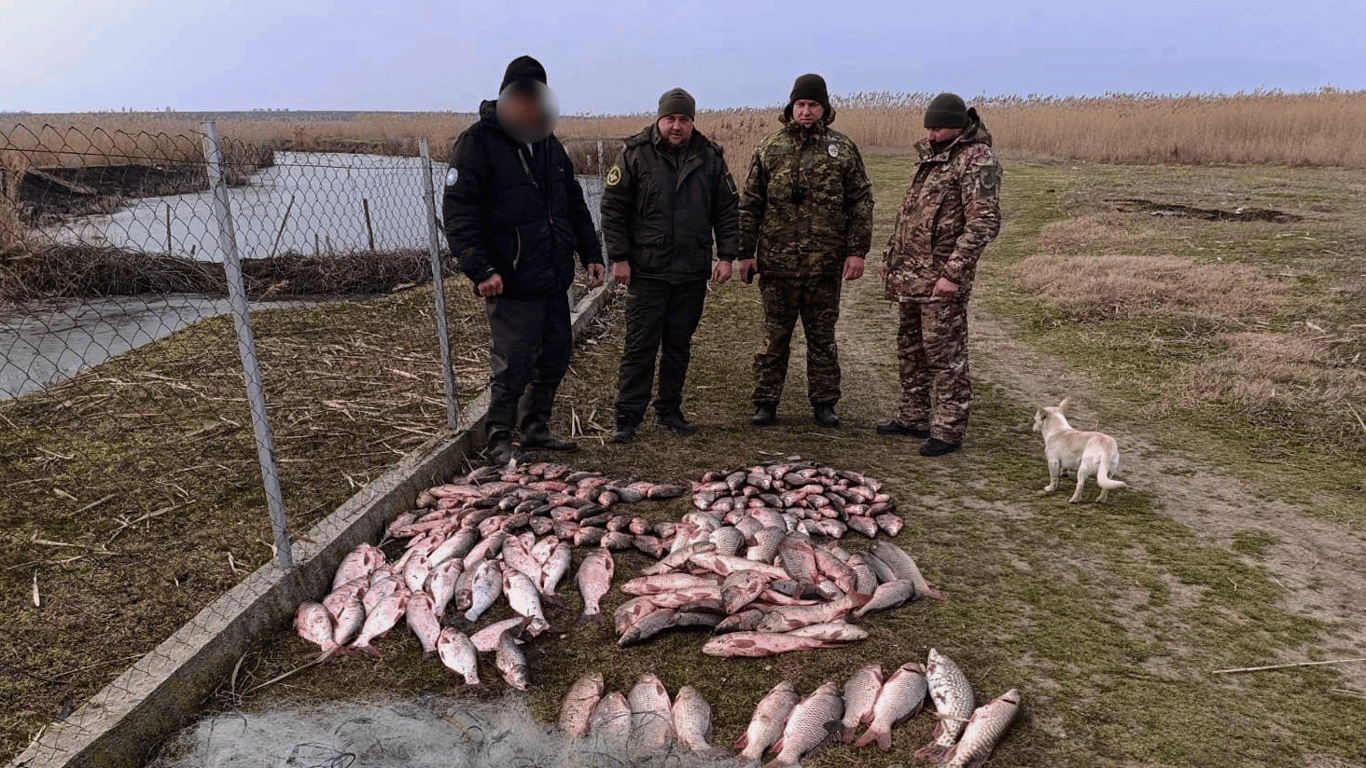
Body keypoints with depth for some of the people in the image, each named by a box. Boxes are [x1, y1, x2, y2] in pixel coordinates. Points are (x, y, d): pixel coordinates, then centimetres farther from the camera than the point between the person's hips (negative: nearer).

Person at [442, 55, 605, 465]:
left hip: (554, 279, 7)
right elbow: (458, 212, -13)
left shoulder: (548, 143, 14)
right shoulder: (477, 142, -8)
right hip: (511, 283, -7)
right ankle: (499, 440, 13)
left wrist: (590, 253, 14)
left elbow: (574, 204, 22)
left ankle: (535, 428, 30)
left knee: (554, 358, 13)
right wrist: (480, 269, -22)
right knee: (513, 366, -4)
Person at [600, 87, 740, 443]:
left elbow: (727, 210, 10)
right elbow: (613, 208, -2)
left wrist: (726, 256, 1)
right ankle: (628, 416, 5)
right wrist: (619, 258, -7)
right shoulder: (635, 154, -3)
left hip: (692, 273, 3)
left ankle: (670, 408, 25)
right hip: (646, 271, -3)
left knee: (679, 345, 12)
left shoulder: (710, 157, 6)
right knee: (640, 345, -2)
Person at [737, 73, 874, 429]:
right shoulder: (768, 148, 5)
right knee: (775, 336, 7)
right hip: (777, 263, 0)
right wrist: (746, 252, 1)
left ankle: (824, 403, 21)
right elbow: (750, 204, 6)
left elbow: (861, 202, 4)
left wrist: (857, 251, -4)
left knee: (823, 336, 10)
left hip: (825, 264, 0)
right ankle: (766, 402, 17)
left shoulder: (843, 149, 4)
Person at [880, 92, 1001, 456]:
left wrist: (953, 273, -22)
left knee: (946, 357, -3)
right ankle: (914, 418, 29)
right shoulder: (931, 155, 17)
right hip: (910, 275, 9)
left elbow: (984, 223, -18)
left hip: (941, 279, -9)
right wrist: (891, 257, 19)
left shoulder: (977, 160, -11)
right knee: (911, 350, 16)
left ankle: (948, 431, 6)